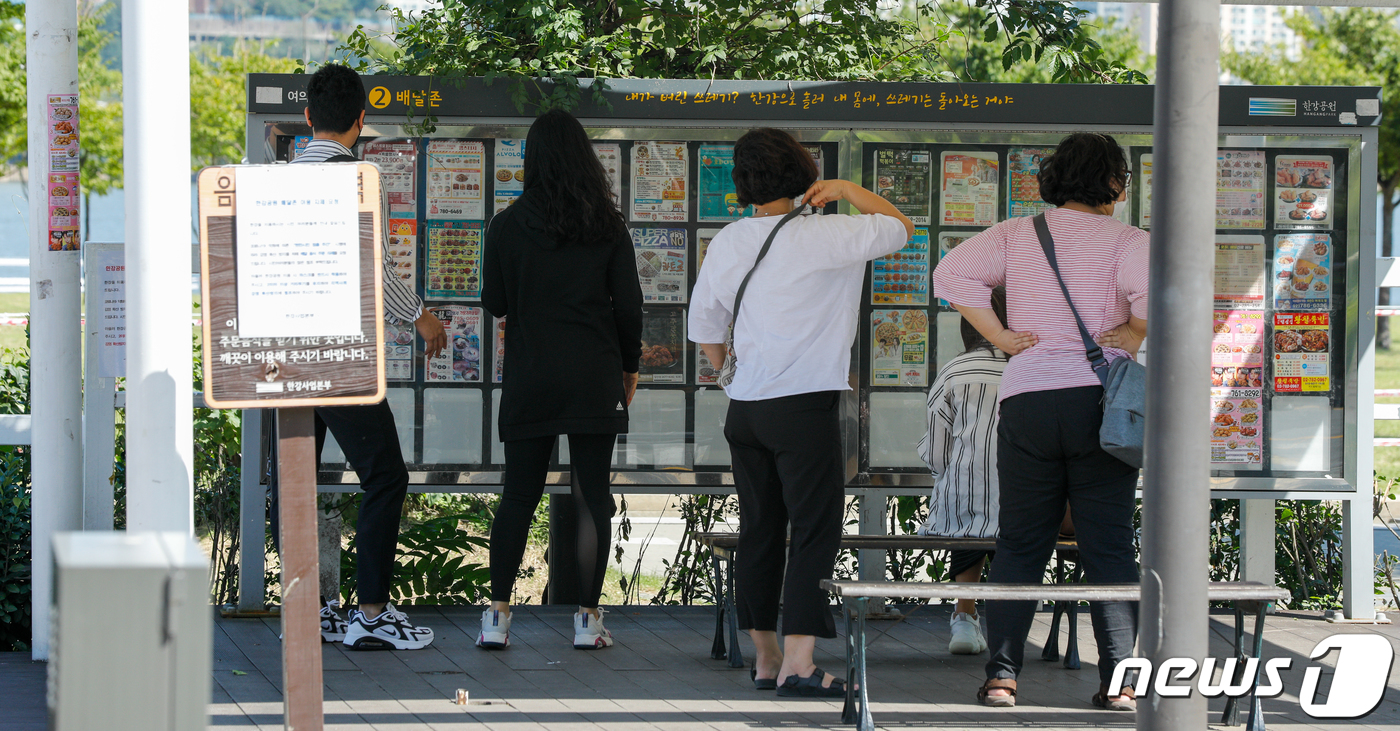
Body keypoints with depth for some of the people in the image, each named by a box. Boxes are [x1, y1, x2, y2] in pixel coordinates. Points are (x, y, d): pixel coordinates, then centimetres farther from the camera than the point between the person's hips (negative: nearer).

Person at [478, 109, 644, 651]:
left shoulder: (508, 226, -3)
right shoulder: (608, 227, -1)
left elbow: (494, 302, 2)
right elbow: (629, 305, 1)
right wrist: (629, 364, 14)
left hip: (529, 379, 1)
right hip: (595, 378, 0)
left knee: (519, 494, 6)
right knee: (592, 495, 3)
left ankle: (497, 615, 0)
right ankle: (587, 618, 2)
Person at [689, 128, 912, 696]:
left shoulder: (727, 242, 7)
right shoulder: (821, 235, -10)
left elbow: (704, 324, 17)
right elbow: (899, 227, 2)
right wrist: (849, 190, 9)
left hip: (744, 409, 6)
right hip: (805, 404, -6)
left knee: (759, 532, 13)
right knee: (815, 532, -6)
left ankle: (765, 658, 19)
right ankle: (798, 663, -14)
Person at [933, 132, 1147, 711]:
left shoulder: (1017, 235, 8)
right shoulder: (1127, 241, -1)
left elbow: (952, 274, -2)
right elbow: (1158, 295, -19)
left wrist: (1001, 336, 1)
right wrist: (1132, 337, -2)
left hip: (1027, 399, 2)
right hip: (1101, 400, -2)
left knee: (1020, 545, 9)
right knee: (1109, 548, 3)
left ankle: (1001, 675, 2)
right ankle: (1117, 680, -1)